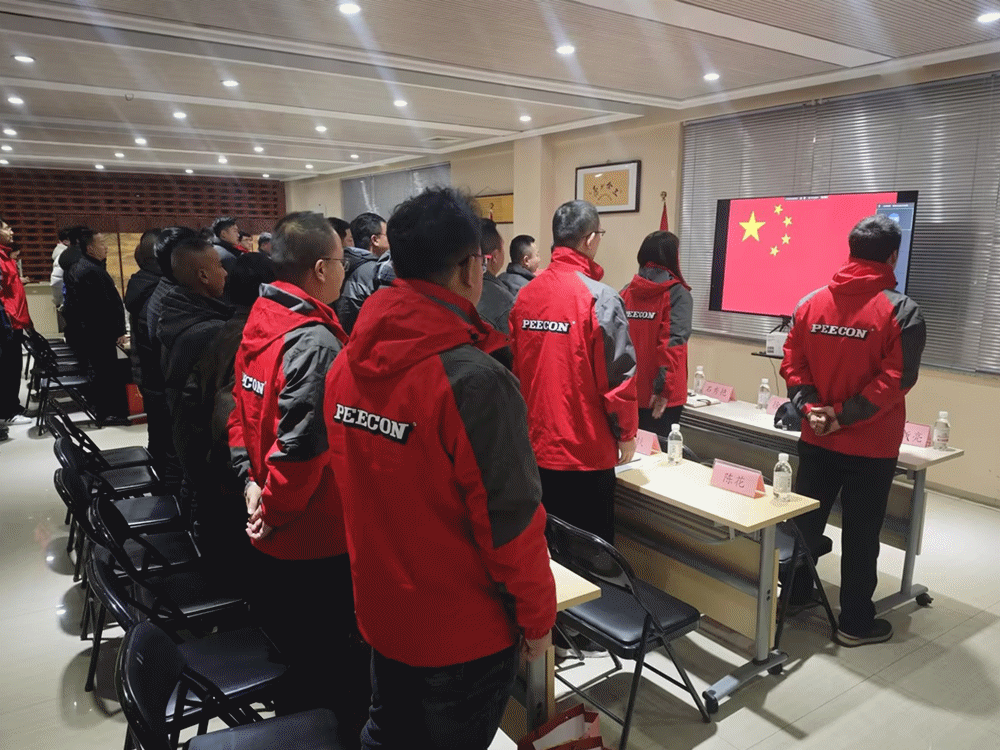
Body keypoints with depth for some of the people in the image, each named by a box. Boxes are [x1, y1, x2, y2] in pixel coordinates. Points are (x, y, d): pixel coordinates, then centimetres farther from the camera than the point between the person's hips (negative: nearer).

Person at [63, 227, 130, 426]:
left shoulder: (77, 267, 13)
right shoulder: (93, 271, -20)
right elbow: (107, 305, -22)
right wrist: (118, 331, -15)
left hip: (81, 332, 10)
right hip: (98, 335, -10)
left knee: (97, 372, 17)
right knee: (107, 372, -2)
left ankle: (102, 410, 25)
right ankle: (110, 412, 5)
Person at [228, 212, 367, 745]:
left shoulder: (258, 324, 3)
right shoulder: (316, 342, -24)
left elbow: (241, 410, 9)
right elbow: (301, 444, -28)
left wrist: (250, 482, 3)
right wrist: (274, 511, -14)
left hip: (273, 538, 9)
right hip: (317, 540, -9)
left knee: (290, 652, 26)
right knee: (337, 673, 9)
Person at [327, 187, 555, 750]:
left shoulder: (348, 365, -7)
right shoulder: (475, 380, -28)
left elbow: (351, 482, 3)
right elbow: (510, 521, -23)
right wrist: (538, 617, -7)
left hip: (381, 611, 6)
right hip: (464, 629, -5)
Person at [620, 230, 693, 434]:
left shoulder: (626, 292, 5)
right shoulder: (678, 294, -8)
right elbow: (673, 343, -18)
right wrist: (664, 387, -19)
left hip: (627, 391, 5)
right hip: (660, 397, -5)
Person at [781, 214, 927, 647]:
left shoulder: (811, 303, 2)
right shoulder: (902, 311, -11)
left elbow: (791, 363, -1)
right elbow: (896, 379, -18)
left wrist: (810, 408, -6)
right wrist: (845, 415, -14)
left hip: (816, 439, 4)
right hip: (871, 446, -4)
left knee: (805, 523, 16)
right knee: (860, 535, 8)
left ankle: (793, 597, 31)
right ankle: (855, 623, 20)